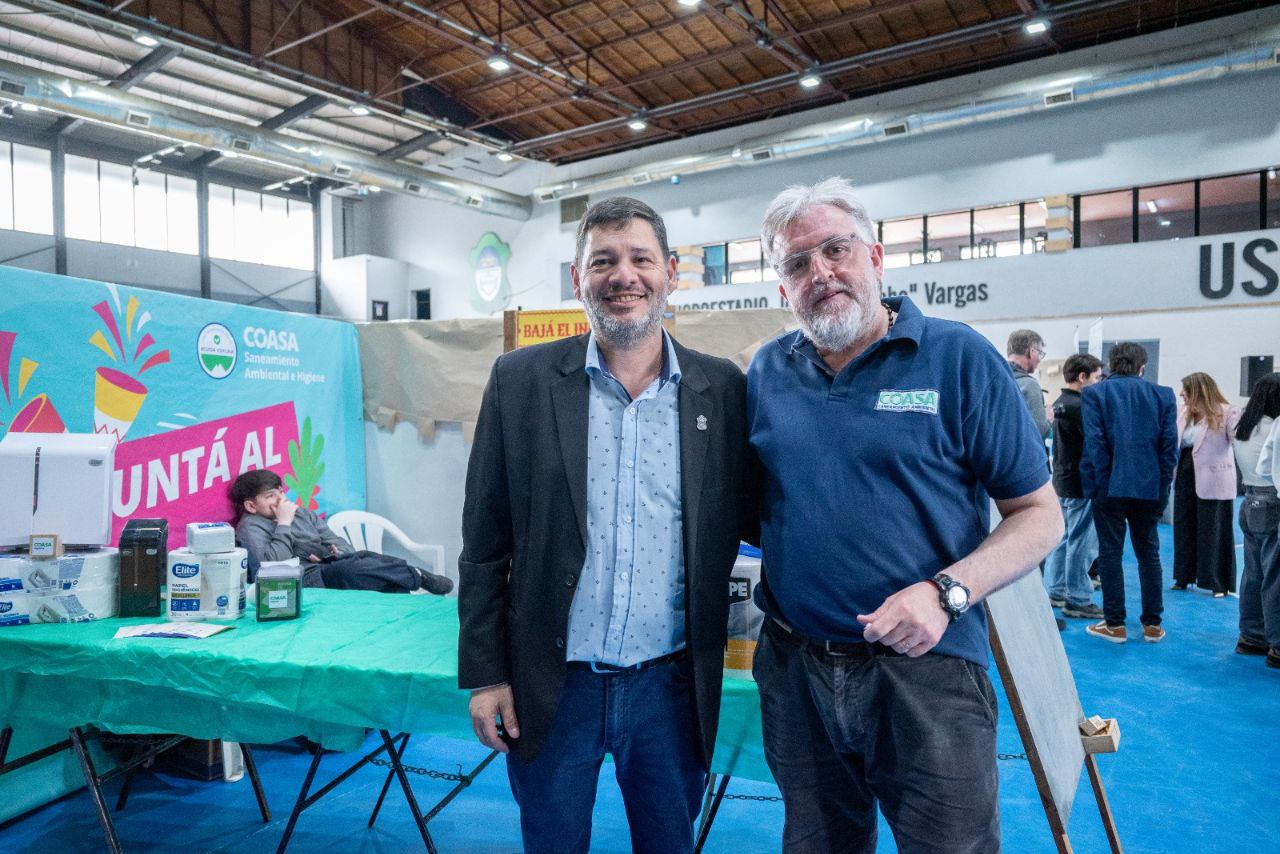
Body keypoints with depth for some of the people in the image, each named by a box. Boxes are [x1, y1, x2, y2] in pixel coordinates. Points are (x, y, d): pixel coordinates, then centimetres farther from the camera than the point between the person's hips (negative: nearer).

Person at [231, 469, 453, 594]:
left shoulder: (301, 513, 24)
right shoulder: (250, 526, 3)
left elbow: (336, 541, 21)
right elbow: (274, 565, -15)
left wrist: (339, 553, -3)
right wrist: (284, 523, -8)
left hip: (332, 565, 7)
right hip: (306, 578, -7)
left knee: (366, 556, -23)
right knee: (352, 568, -33)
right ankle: (417, 576, -25)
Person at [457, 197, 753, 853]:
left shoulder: (722, 388, -3)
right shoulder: (521, 380, -5)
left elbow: (746, 518, 6)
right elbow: (485, 543, -2)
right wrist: (484, 674, -1)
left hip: (671, 683, 1)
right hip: (550, 684, 0)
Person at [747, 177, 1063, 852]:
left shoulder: (958, 358, -7)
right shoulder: (767, 371, 3)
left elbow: (1040, 515, -6)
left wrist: (947, 592, -19)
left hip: (926, 669, -3)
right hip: (794, 668, 4)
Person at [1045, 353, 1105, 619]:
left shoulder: (1059, 404, 12)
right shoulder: (1079, 406, -18)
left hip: (1062, 480, 10)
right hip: (1080, 484, -10)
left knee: (1062, 539, 16)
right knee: (1081, 543, -2)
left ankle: (1055, 591, 23)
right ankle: (1077, 600, 4)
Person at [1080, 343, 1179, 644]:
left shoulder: (1094, 393, -5)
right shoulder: (1163, 395, 4)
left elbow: (1094, 443, -11)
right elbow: (1169, 446, 1)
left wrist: (1095, 486, -6)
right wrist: (1162, 490, 5)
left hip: (1110, 487, -3)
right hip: (1148, 487, 3)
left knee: (1110, 553, 5)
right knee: (1148, 553, 13)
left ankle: (1115, 624, 9)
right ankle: (1153, 624, 19)